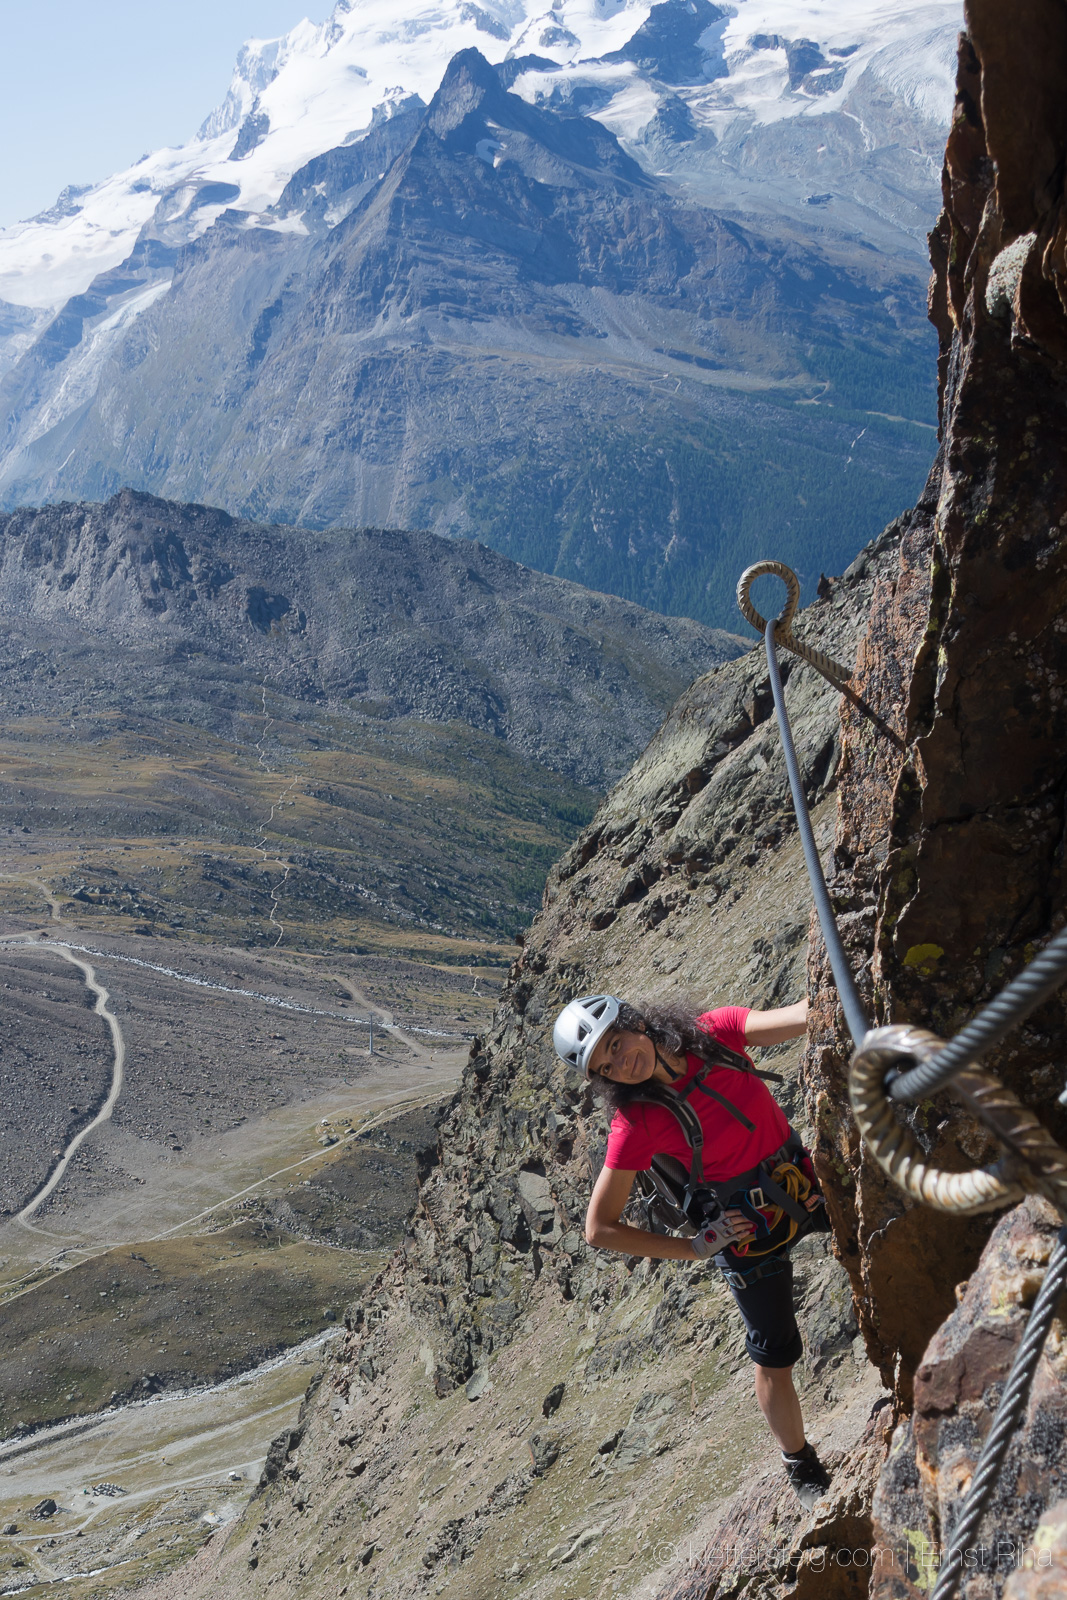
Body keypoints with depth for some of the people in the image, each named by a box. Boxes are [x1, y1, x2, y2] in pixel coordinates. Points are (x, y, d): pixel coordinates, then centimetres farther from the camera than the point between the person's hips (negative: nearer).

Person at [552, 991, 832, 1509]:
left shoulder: (716, 1031, -15)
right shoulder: (636, 1123, -23)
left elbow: (797, 1018, -30)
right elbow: (600, 1229, -18)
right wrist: (697, 1247, -14)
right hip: (746, 1220, -3)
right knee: (775, 1355, 9)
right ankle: (803, 1471, 36)